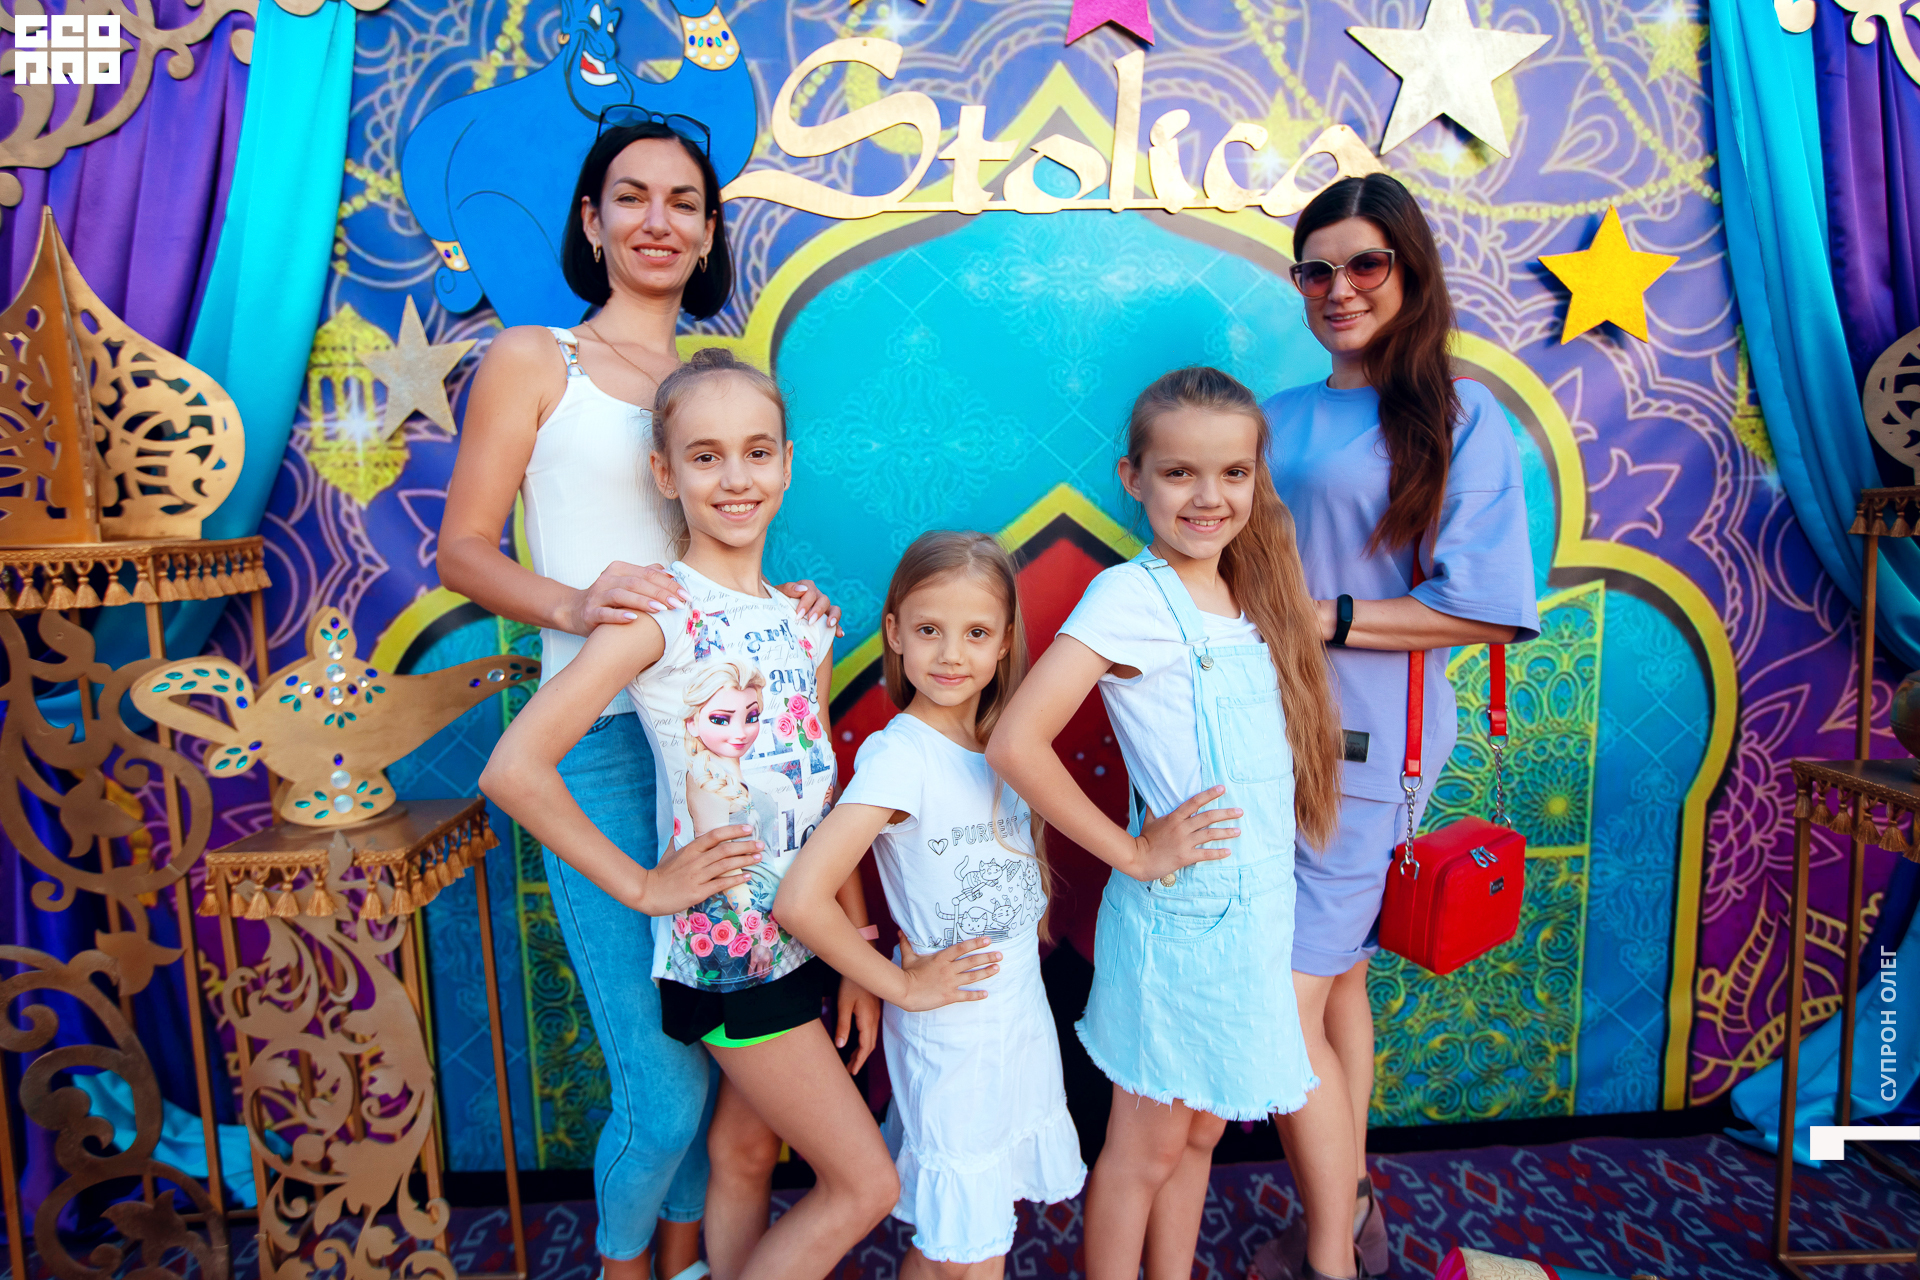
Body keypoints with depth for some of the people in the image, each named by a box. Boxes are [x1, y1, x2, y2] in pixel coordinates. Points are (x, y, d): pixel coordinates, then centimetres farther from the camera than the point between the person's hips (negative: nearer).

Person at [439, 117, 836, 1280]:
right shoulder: (532, 361, 5)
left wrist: (786, 609, 3)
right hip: (604, 737, -4)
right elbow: (464, 550, 0)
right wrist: (575, 603, -19)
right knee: (665, 1081, -4)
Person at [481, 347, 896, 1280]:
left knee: (746, 1151, 21)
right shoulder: (658, 612, -14)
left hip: (807, 938, 6)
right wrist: (641, 886, -15)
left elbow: (827, 799, 8)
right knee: (866, 1184, 3)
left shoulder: (806, 622, 5)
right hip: (726, 950, -6)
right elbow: (514, 769, -21)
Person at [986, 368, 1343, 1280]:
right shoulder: (1131, 597, -17)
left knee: (1200, 1135, 21)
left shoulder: (1255, 595, 5)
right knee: (1145, 1147, 11)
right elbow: (1015, 743, -26)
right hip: (1177, 919, -7)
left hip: (1259, 911, 7)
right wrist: (1135, 853, -18)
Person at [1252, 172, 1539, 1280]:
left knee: (1289, 1001, -4)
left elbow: (1486, 611, -12)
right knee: (1335, 980, 16)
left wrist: (1322, 618, -15)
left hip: (1362, 742, -6)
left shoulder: (1460, 417, -5)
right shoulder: (1280, 418, 13)